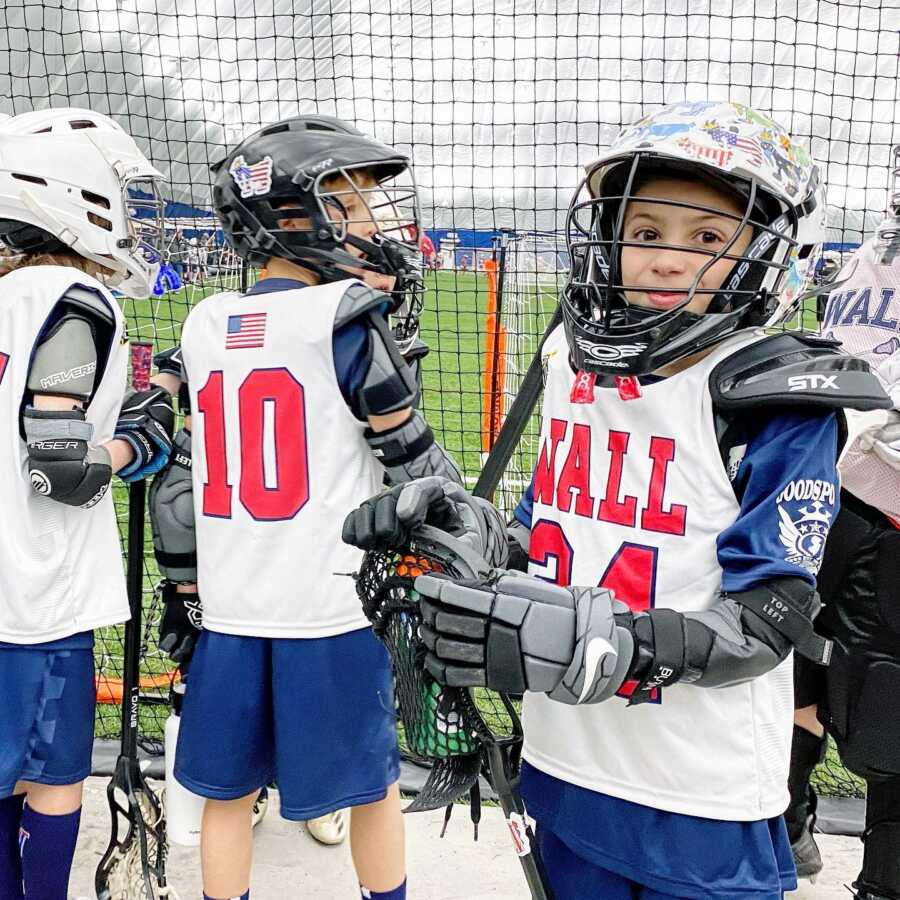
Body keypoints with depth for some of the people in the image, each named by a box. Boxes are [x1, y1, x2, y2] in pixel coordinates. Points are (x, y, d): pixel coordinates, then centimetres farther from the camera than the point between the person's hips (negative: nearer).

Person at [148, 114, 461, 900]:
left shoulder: (205, 326, 5)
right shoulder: (344, 319, -11)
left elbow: (180, 473, 9)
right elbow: (413, 460, -9)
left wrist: (184, 592, 17)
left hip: (228, 610, 5)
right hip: (333, 608, -4)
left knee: (227, 791, 18)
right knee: (374, 787, 15)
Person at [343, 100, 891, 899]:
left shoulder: (780, 403, -14)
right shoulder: (578, 365, 2)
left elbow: (765, 623, -19)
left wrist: (616, 641, -34)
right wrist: (460, 528, -8)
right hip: (565, 765, 5)